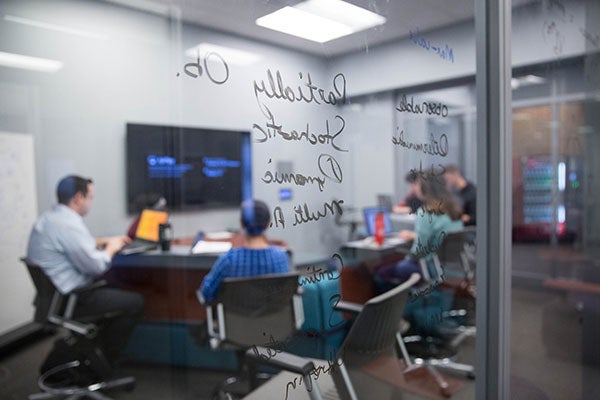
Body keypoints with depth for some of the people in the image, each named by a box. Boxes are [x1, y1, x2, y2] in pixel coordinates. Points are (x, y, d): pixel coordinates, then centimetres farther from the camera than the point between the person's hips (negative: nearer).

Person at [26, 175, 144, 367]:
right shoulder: (68, 224, -25)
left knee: (116, 290, 24)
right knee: (135, 302, -6)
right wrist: (111, 248, -5)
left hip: (51, 293, 11)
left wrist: (105, 241, 15)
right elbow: (95, 265, -24)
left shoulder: (50, 216, 9)